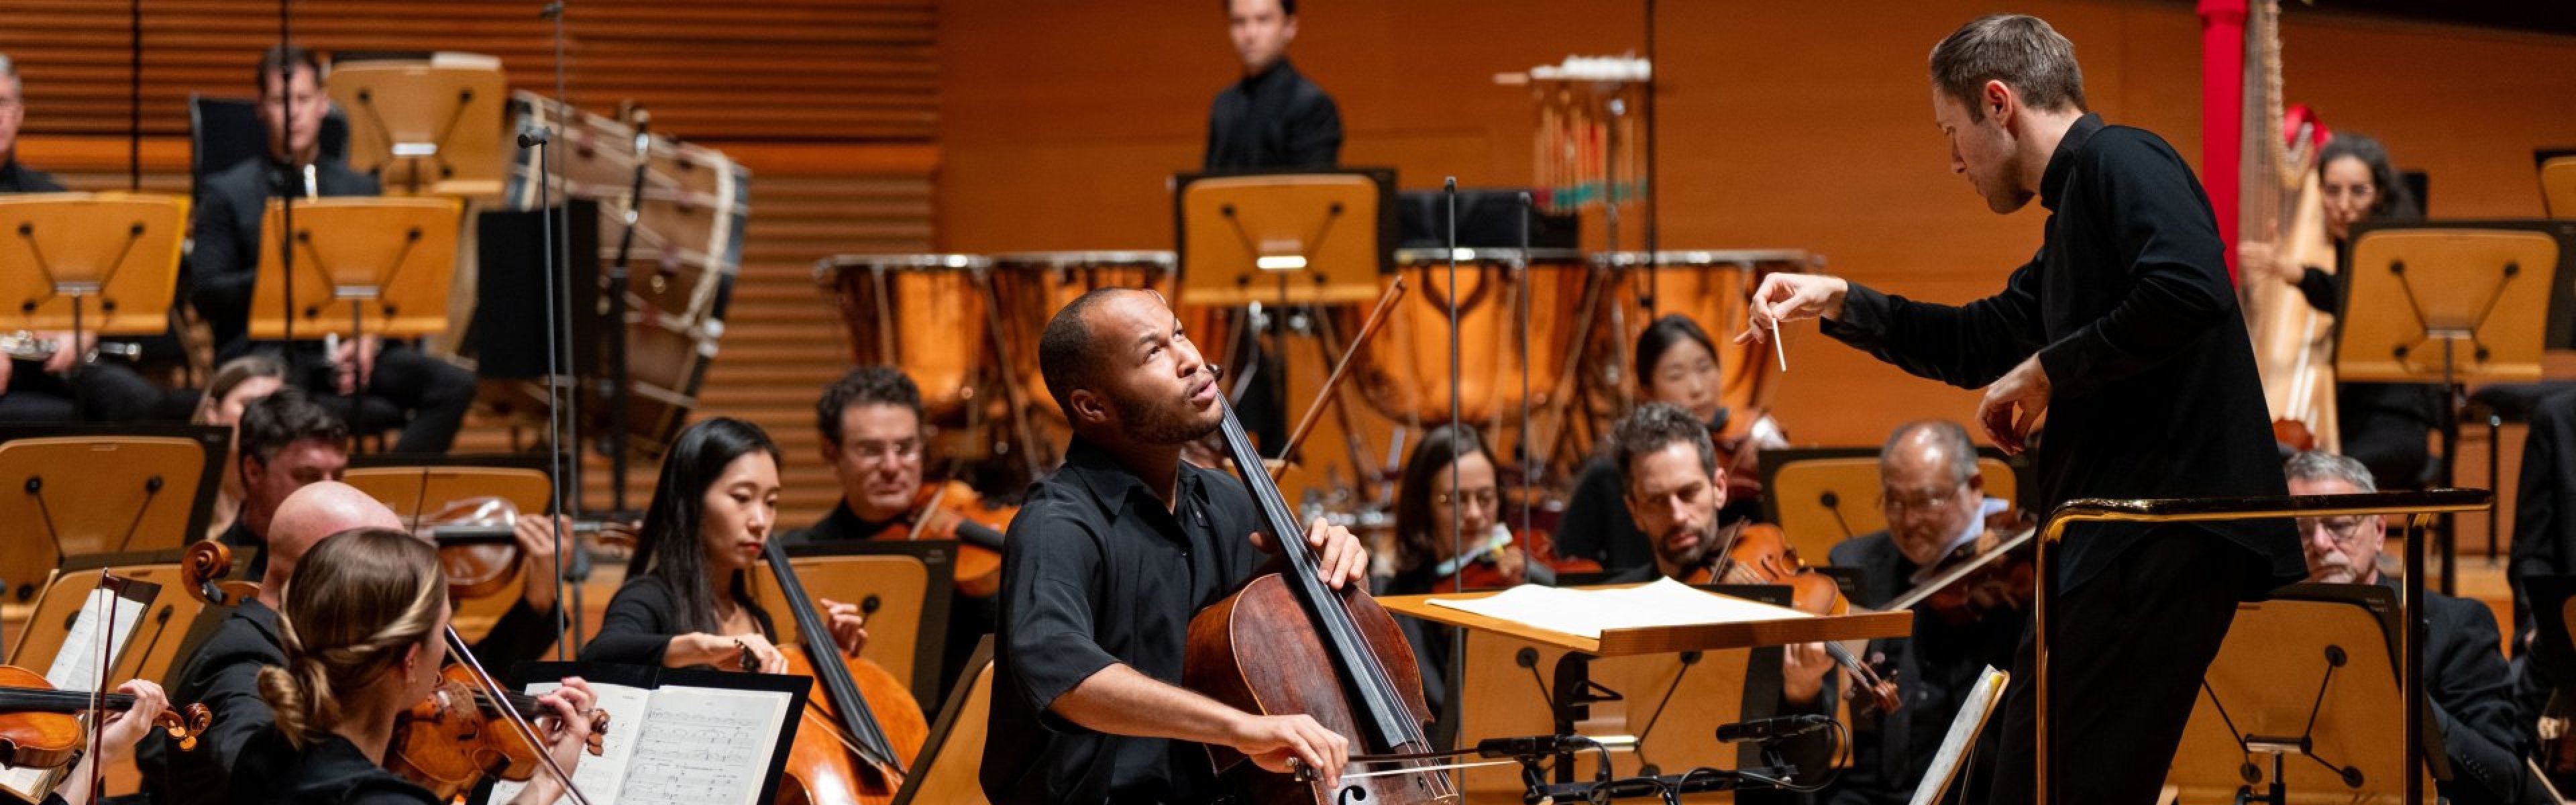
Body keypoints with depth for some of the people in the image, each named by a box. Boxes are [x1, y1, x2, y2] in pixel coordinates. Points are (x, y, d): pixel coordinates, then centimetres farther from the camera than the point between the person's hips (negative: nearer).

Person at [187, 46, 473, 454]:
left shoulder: (359, 189, 18)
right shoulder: (225, 193, 8)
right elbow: (204, 295, 0)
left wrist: (369, 337, -6)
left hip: (345, 349, 4)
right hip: (263, 352, -4)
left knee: (455, 385, -23)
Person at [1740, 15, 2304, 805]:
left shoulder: (2121, 162, -8)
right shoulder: (2077, 205, 23)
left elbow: (2190, 294, -25)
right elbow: (1981, 343, 34)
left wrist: (2048, 370, -15)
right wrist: (1838, 302, 26)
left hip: (2167, 530, -10)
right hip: (2133, 539, 10)